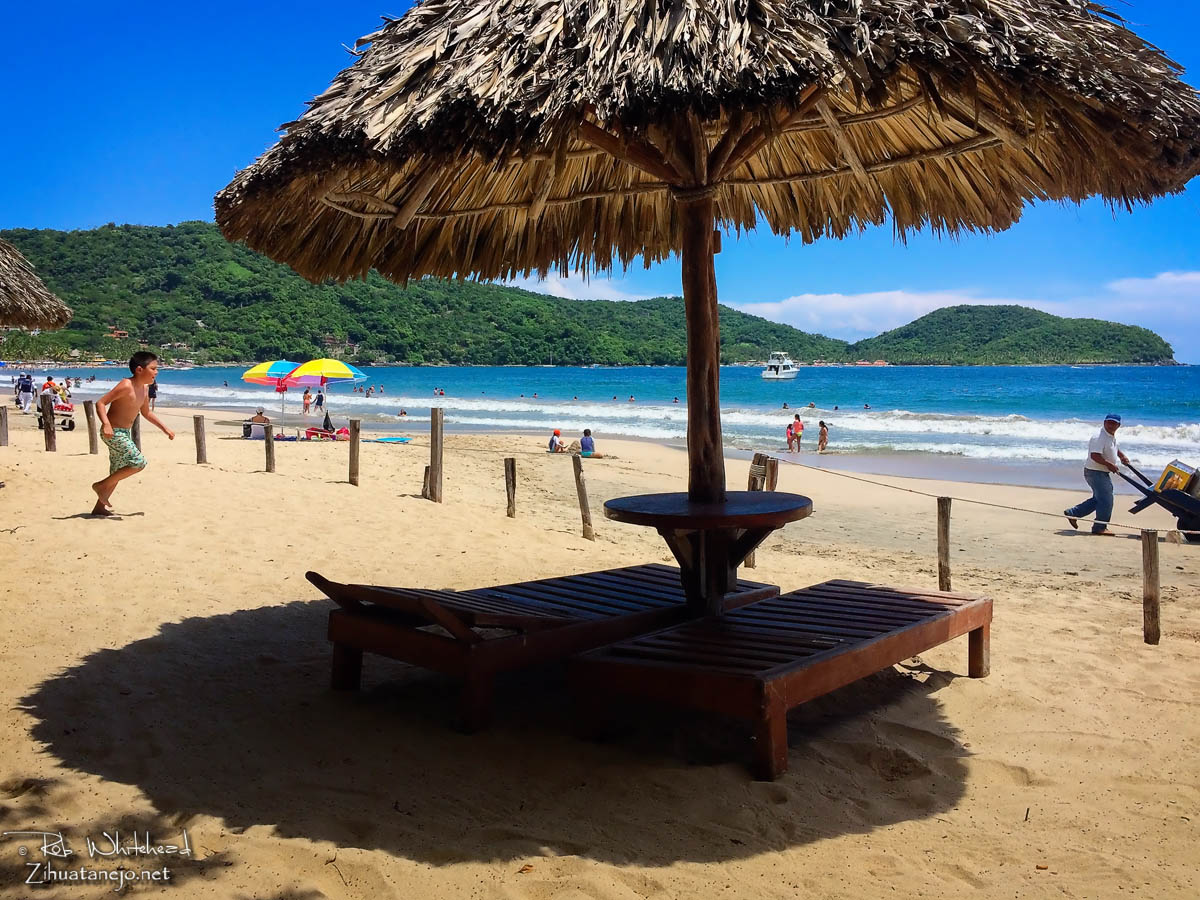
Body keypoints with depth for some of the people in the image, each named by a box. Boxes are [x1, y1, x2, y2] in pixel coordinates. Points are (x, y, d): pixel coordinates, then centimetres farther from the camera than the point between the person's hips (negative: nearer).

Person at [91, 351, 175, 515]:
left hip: (124, 433, 10)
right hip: (113, 433, -10)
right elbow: (100, 403, -23)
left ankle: (99, 507, 26)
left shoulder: (143, 388, 7)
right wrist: (106, 424, -37)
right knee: (138, 462, -16)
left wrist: (165, 429, 20)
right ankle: (102, 486, -2)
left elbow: (146, 413, 22)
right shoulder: (126, 385, -20)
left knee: (118, 472, 15)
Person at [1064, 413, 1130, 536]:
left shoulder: (1112, 436, 11)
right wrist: (1109, 464, -25)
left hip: (1103, 472, 10)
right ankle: (1100, 527, 3)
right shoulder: (1099, 437, -22)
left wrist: (1122, 456, 16)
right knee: (1106, 499, -7)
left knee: (1098, 499, 18)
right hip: (1095, 472, -10)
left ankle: (1072, 513, 25)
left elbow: (1114, 448, 31)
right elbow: (1095, 456, -30)